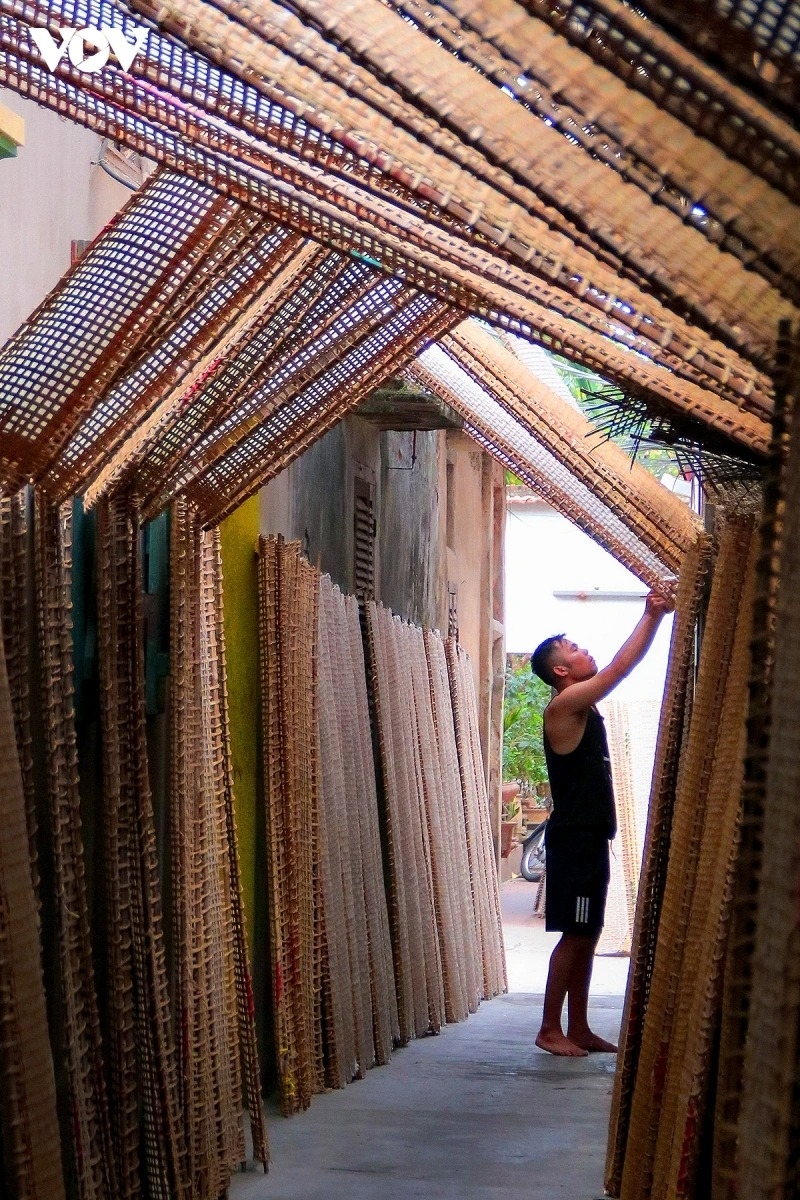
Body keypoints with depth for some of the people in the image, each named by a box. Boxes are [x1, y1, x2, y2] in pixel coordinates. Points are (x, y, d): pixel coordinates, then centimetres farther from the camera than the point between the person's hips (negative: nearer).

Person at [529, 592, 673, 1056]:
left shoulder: (583, 707, 14)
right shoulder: (564, 705, -13)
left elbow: (621, 668, 20)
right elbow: (621, 667, -17)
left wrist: (657, 616, 13)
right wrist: (652, 615, -11)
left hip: (590, 838, 9)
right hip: (574, 839, -9)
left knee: (587, 937, 11)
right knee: (575, 935, -6)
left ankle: (579, 1029, 16)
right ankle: (550, 1030, 1)